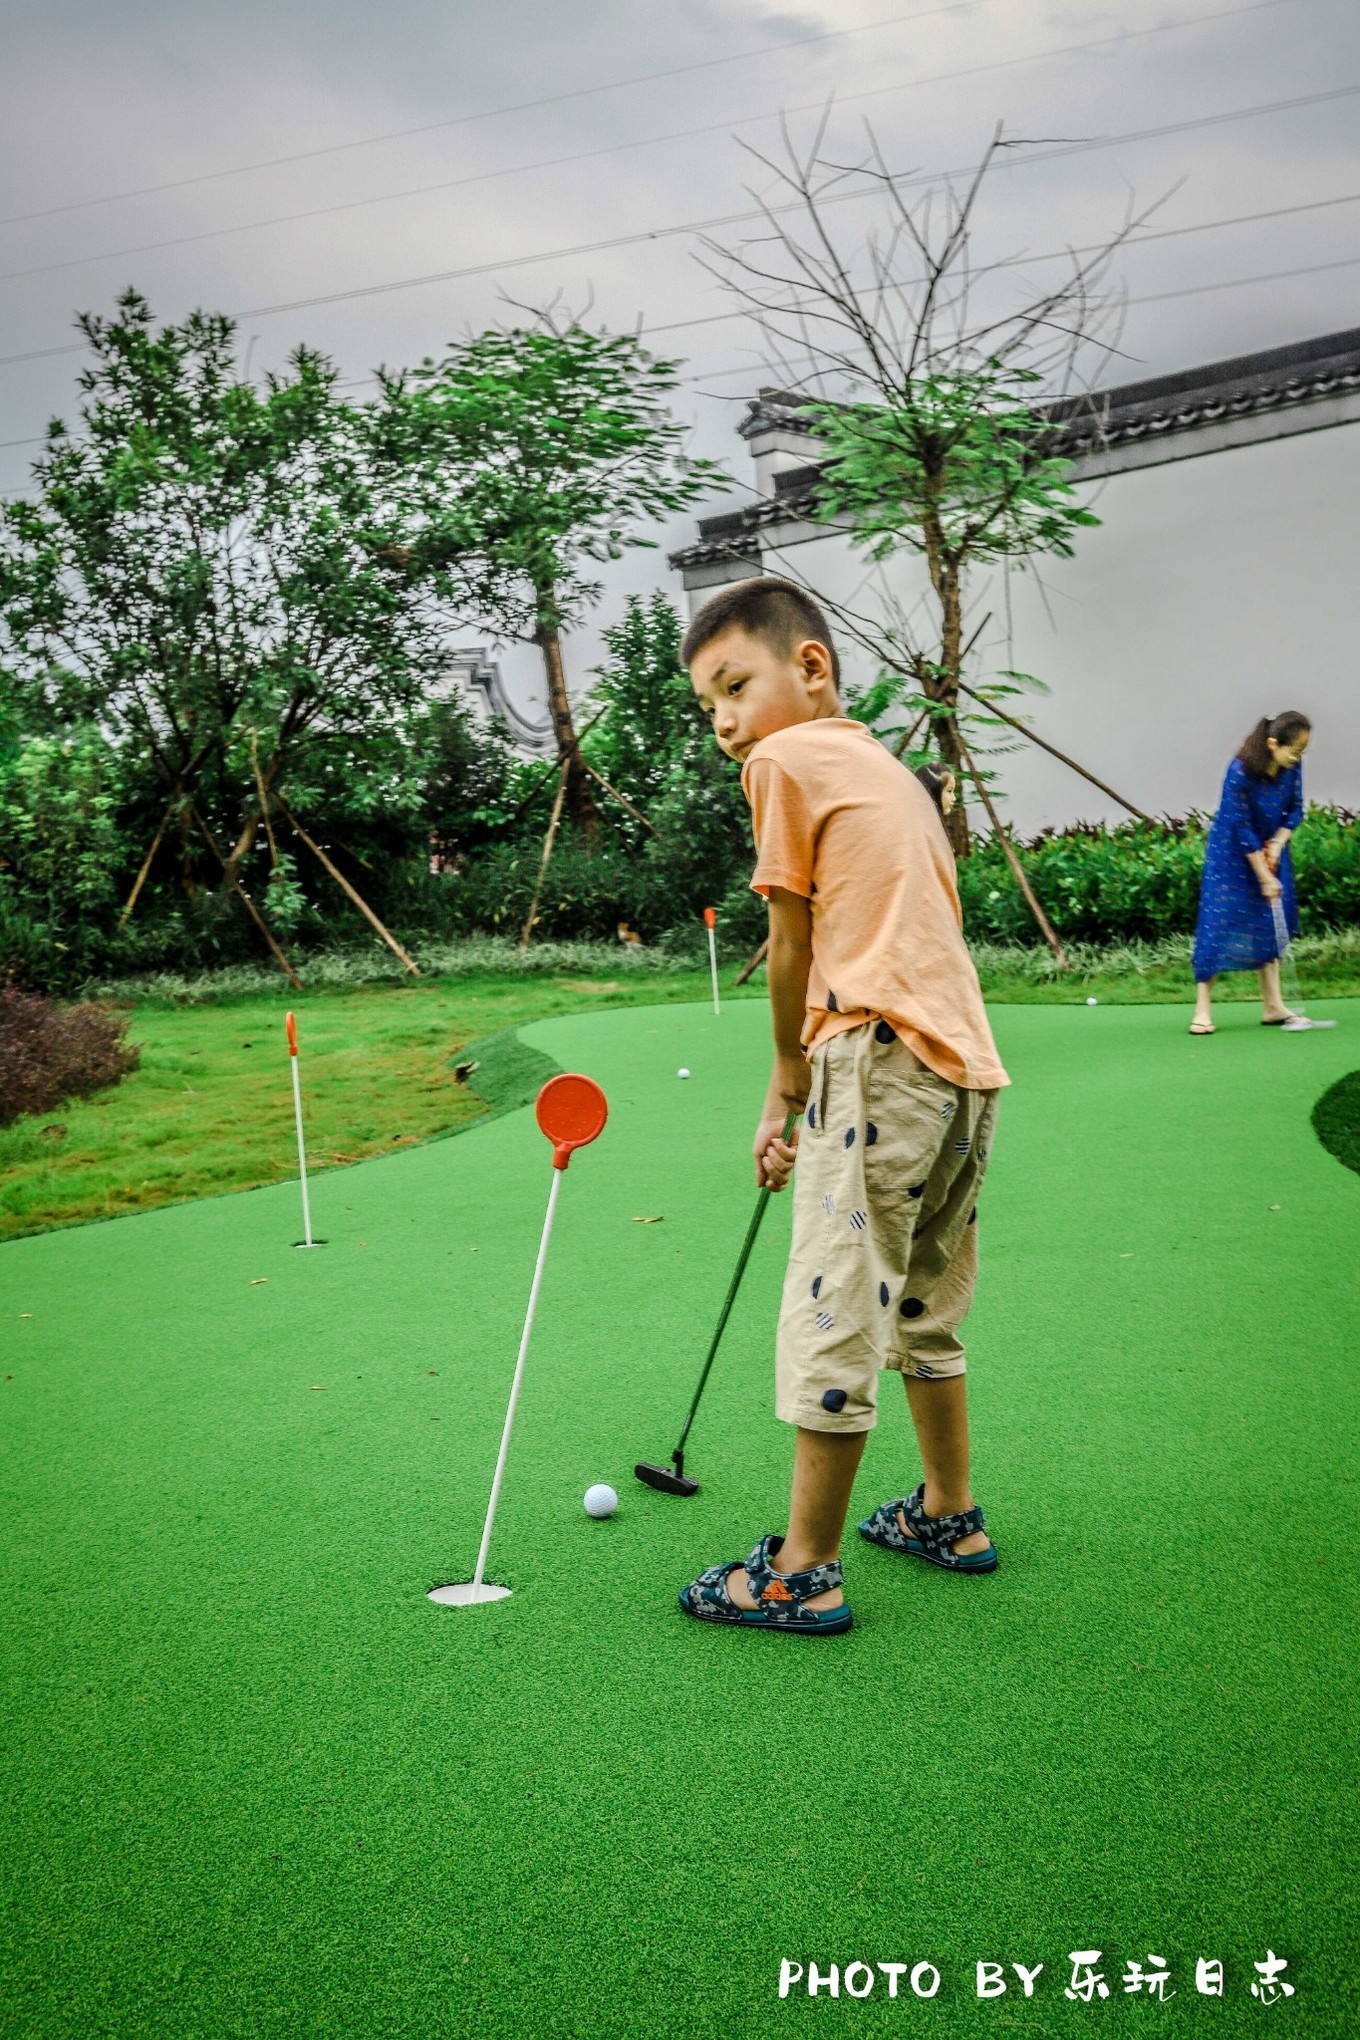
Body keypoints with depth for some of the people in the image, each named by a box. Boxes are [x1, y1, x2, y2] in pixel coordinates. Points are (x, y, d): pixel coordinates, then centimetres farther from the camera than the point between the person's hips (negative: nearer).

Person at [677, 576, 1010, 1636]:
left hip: (881, 1065, -9)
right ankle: (950, 1516, 35)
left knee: (834, 1320, -2)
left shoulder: (787, 759, -2)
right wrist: (804, 1085, 18)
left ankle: (803, 1573, 7)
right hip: (966, 1070, 9)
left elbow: (794, 948, 0)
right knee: (922, 1310, 22)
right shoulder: (892, 770, 22)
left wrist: (786, 1081, 13)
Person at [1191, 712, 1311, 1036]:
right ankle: (1203, 1011, -4)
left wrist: (1277, 844, -14)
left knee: (1271, 923, 7)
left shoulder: (1291, 767, -12)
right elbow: (1242, 830, -25)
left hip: (1269, 849, 6)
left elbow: (1295, 810, 3)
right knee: (1218, 924, -9)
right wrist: (1265, 878, -21)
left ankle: (1273, 1007, 12)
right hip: (1231, 853, -6)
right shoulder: (1240, 772, -29)